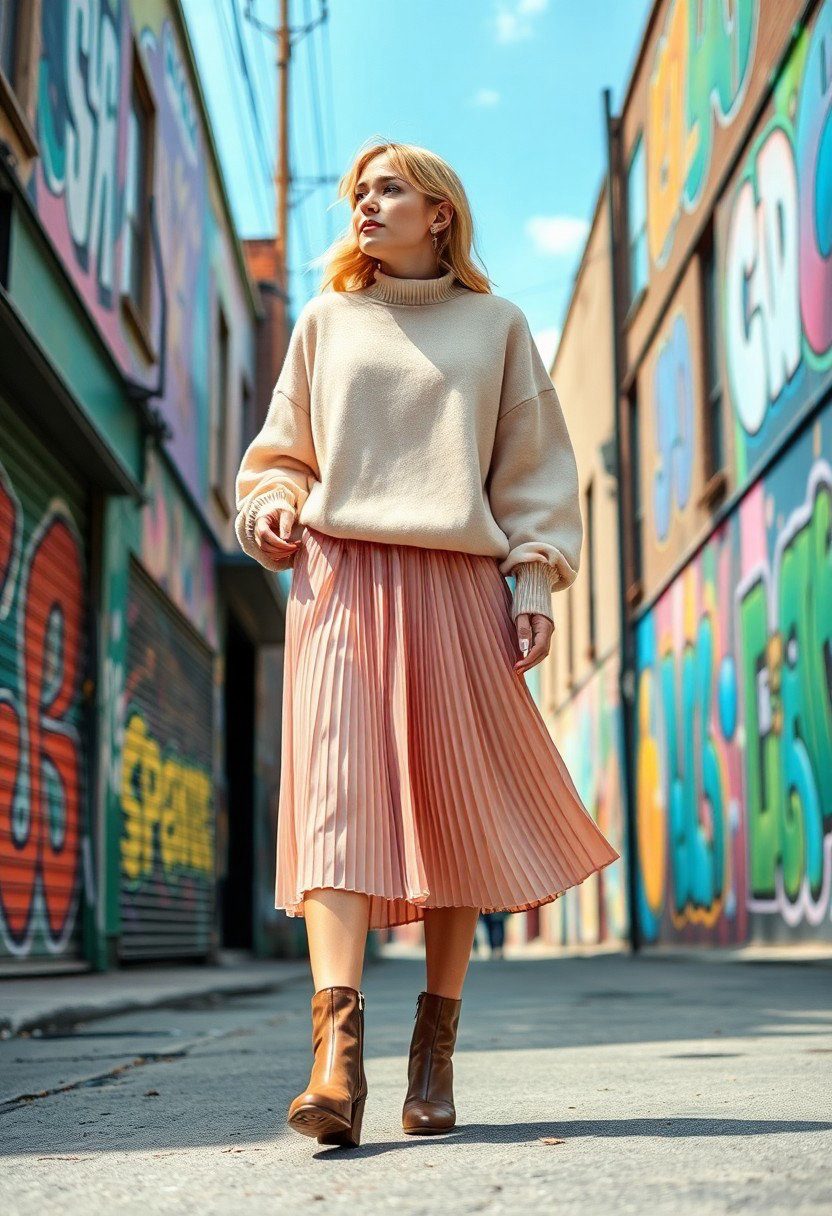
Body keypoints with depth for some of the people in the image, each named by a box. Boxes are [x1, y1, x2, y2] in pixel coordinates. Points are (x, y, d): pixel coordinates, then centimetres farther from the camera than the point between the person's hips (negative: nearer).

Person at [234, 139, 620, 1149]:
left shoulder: (496, 324, 16)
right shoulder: (326, 320, 18)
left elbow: (535, 466, 12)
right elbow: (280, 451, 22)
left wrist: (536, 578, 0)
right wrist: (272, 507, 1)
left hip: (457, 584, 0)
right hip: (340, 574, 0)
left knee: (457, 813, 0)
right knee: (337, 793, -17)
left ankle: (435, 1052, 13)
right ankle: (336, 1053, -26)